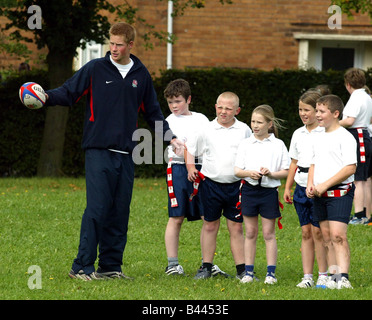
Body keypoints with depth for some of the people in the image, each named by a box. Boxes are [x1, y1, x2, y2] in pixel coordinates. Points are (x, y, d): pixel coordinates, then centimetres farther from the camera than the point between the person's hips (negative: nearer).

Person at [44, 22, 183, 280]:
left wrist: (171, 137, 16)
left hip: (126, 154, 4)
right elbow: (69, 93, 0)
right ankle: (82, 266, -10)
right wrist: (46, 96, -18)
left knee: (120, 211, 4)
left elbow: (153, 112, 22)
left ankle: (111, 266, 10)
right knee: (97, 208, -12)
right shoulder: (95, 69, 2)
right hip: (98, 152, -4)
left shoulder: (141, 74, 12)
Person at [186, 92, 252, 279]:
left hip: (236, 185, 0)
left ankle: (242, 269, 5)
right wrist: (190, 167, 1)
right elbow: (189, 149, 14)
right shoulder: (206, 130, 3)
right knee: (210, 225, 7)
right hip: (211, 184, 0)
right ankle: (206, 267, 14)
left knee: (236, 227, 2)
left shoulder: (244, 130, 4)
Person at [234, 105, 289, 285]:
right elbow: (237, 170, 3)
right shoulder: (245, 144, 6)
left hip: (269, 190, -2)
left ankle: (271, 272, 5)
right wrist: (249, 173, -17)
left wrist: (271, 173, -17)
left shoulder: (278, 145, 1)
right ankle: (248, 271, 11)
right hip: (249, 190, 2)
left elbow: (285, 172, 1)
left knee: (268, 233, 1)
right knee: (250, 232, 6)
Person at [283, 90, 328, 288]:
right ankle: (307, 276, 8)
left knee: (318, 231, -5)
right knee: (306, 232, 6)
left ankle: (323, 275, 3)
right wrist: (287, 187, 15)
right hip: (301, 187, 5)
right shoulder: (298, 134, 13)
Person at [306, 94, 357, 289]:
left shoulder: (345, 137, -9)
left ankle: (343, 277, -21)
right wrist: (310, 185, 4)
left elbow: (351, 168, -16)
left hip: (339, 192, -8)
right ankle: (332, 275, 12)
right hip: (319, 194, 8)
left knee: (338, 235, -16)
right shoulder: (318, 138, 15)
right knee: (326, 236, 8)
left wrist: (325, 185, -17)